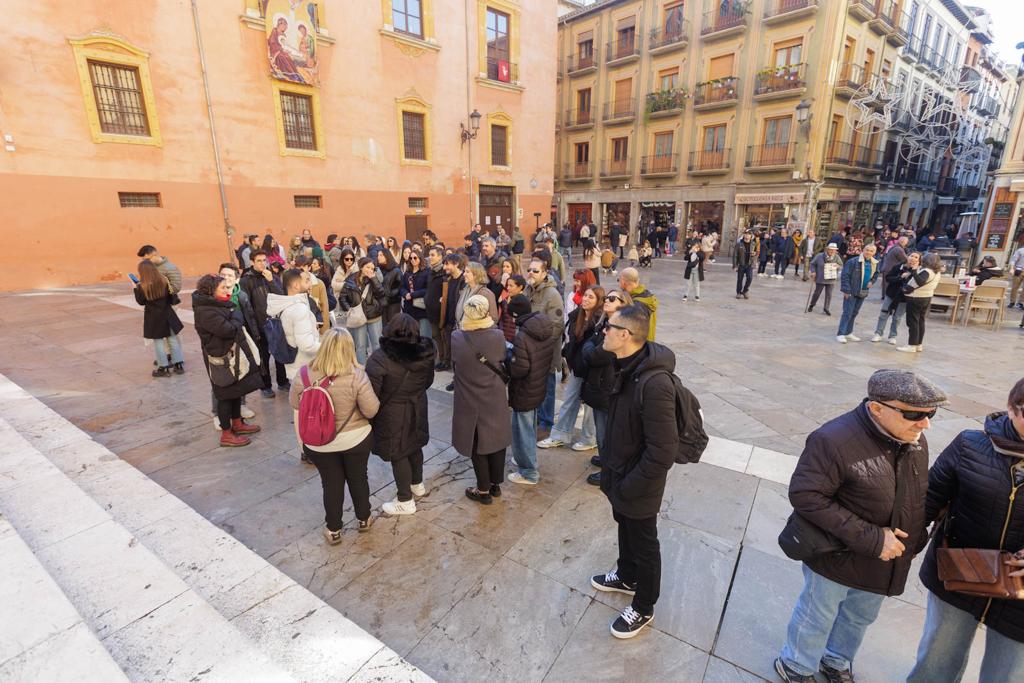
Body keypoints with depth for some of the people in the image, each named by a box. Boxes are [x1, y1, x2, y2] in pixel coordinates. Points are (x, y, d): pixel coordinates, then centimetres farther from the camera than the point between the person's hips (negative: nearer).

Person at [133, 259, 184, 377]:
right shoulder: (164, 281, -5)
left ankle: (163, 368, 11)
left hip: (153, 317, -3)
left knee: (158, 341, 6)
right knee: (172, 339, 11)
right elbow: (172, 298, 0)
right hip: (167, 314, 3)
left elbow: (141, 302, -2)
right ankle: (178, 365, 15)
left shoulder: (142, 286, -14)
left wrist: (136, 289, 5)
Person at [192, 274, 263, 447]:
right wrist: (237, 315, -12)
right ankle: (226, 434, 13)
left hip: (233, 354, 9)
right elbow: (228, 330, -25)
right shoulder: (205, 311, -21)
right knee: (226, 394, 1)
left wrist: (234, 312, -8)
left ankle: (237, 423, 35)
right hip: (221, 358, -9)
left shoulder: (218, 305, 9)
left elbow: (241, 322, 10)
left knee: (236, 390, 19)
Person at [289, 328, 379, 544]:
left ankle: (333, 530, 34)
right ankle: (364, 519, 41)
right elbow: (371, 410, -19)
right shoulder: (356, 376, -24)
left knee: (331, 483, 19)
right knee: (358, 478, 21)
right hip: (356, 439, -1)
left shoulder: (304, 373, -16)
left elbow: (294, 404, 0)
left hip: (318, 443, 1)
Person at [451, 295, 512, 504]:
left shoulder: (456, 338, -19)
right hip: (496, 400, 2)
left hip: (470, 403, -1)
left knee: (477, 446, 14)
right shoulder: (498, 336, -16)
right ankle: (496, 484, 35)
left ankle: (484, 490, 27)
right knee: (497, 441, 19)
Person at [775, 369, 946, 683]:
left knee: (859, 617, 29)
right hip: (837, 559, -7)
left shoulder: (914, 440, -7)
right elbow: (804, 495, -32)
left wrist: (915, 540, 11)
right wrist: (870, 539, -30)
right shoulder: (835, 440, -32)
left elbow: (918, 496, 10)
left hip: (885, 560, 7)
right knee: (817, 617, 17)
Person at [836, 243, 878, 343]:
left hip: (863, 293, 7)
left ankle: (848, 333, 24)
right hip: (851, 292, -7)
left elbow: (875, 274, 23)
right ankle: (840, 334, -4)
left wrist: (872, 281, 1)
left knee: (854, 313, 14)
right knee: (847, 313, -8)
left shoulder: (875, 263, 6)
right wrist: (846, 290, -18)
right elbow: (845, 275, -15)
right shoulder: (853, 261, -15)